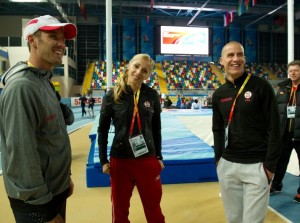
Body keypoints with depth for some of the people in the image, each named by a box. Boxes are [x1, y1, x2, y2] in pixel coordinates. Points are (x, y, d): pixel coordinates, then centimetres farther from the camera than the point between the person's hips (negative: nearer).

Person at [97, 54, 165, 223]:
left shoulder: (152, 95, -3)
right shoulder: (113, 95, -7)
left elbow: (156, 128, 6)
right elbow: (103, 129, -1)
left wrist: (159, 156, 6)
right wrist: (103, 160, -2)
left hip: (148, 160, 1)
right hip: (120, 160, 0)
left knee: (153, 209, 17)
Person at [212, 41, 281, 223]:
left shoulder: (261, 86, -7)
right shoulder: (219, 94, 6)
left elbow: (274, 128, -8)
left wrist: (270, 164, -10)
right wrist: (218, 158, 7)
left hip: (256, 166, -4)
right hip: (227, 166, 4)